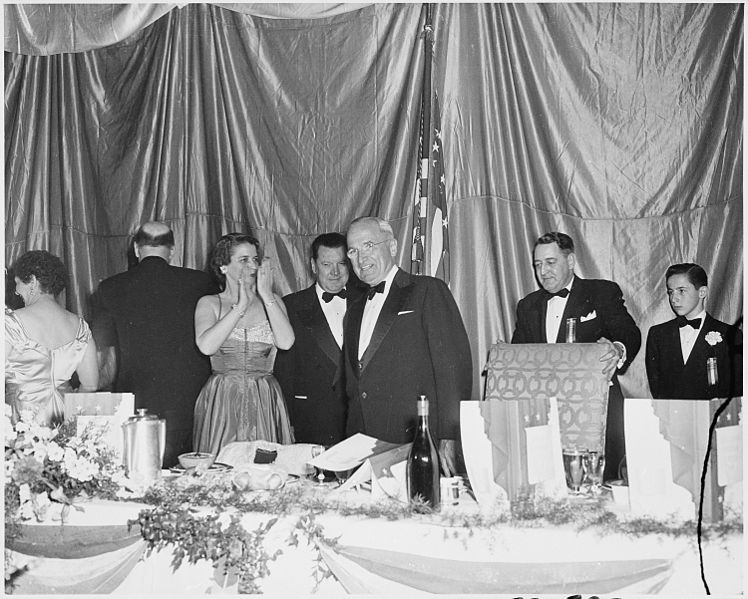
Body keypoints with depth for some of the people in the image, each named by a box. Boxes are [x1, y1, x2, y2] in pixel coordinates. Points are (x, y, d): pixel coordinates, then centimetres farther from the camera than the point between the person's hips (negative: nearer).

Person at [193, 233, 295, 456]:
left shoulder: (272, 301, 8)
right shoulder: (209, 303, 4)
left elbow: (286, 342, -10)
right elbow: (206, 346, -15)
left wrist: (266, 296, -10)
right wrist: (241, 306, -12)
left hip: (265, 403, 1)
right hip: (221, 401, -1)